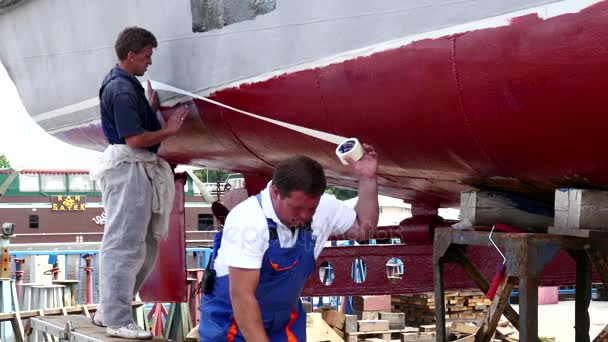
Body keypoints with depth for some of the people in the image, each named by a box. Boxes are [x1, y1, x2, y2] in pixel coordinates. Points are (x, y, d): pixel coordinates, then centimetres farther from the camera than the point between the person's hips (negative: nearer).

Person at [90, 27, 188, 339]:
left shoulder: (123, 83, 16)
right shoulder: (122, 89, -16)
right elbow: (134, 139, -20)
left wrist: (151, 109, 11)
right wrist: (169, 130, -10)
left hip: (139, 169, 11)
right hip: (129, 168, -11)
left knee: (146, 245, 15)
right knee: (125, 244, -7)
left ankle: (108, 311, 21)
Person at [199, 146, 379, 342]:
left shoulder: (324, 208, -11)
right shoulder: (248, 220, -28)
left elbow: (363, 228, 6)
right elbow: (241, 295, -29)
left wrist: (367, 179, -8)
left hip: (284, 323, 5)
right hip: (231, 323, -4)